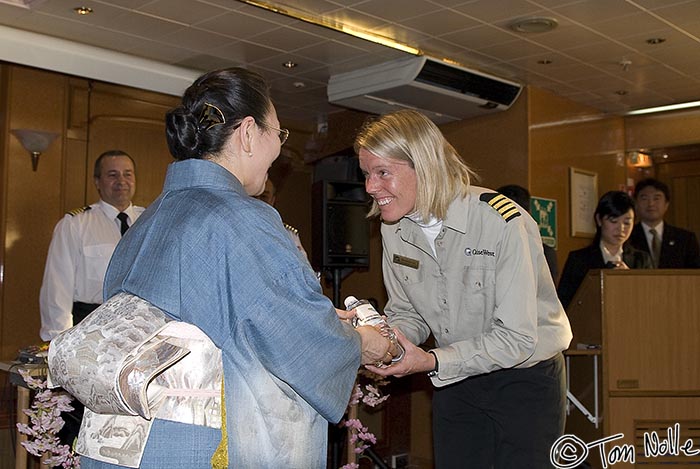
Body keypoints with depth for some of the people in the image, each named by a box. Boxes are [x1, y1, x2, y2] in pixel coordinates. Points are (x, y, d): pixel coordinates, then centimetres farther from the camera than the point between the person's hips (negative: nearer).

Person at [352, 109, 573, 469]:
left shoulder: (504, 223, -27)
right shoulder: (395, 229, -6)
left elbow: (517, 338, -27)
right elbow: (405, 313, 1)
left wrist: (432, 362, -34)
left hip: (526, 378, -5)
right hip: (455, 378, 5)